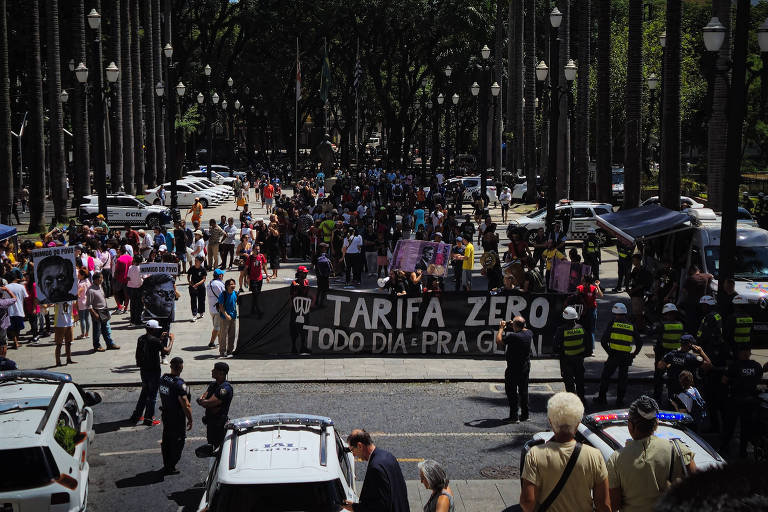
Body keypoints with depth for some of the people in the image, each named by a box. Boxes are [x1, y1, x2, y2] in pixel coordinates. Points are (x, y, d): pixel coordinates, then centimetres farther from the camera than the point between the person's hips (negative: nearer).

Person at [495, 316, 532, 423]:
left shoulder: (513, 336, -25)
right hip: (526, 366, 8)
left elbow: (499, 341, -20)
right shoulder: (529, 333, -1)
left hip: (514, 368, -8)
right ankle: (524, 415, 21)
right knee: (523, 390, 15)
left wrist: (501, 328, -9)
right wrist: (510, 328, 15)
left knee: (511, 392, 1)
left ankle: (513, 416, 1)